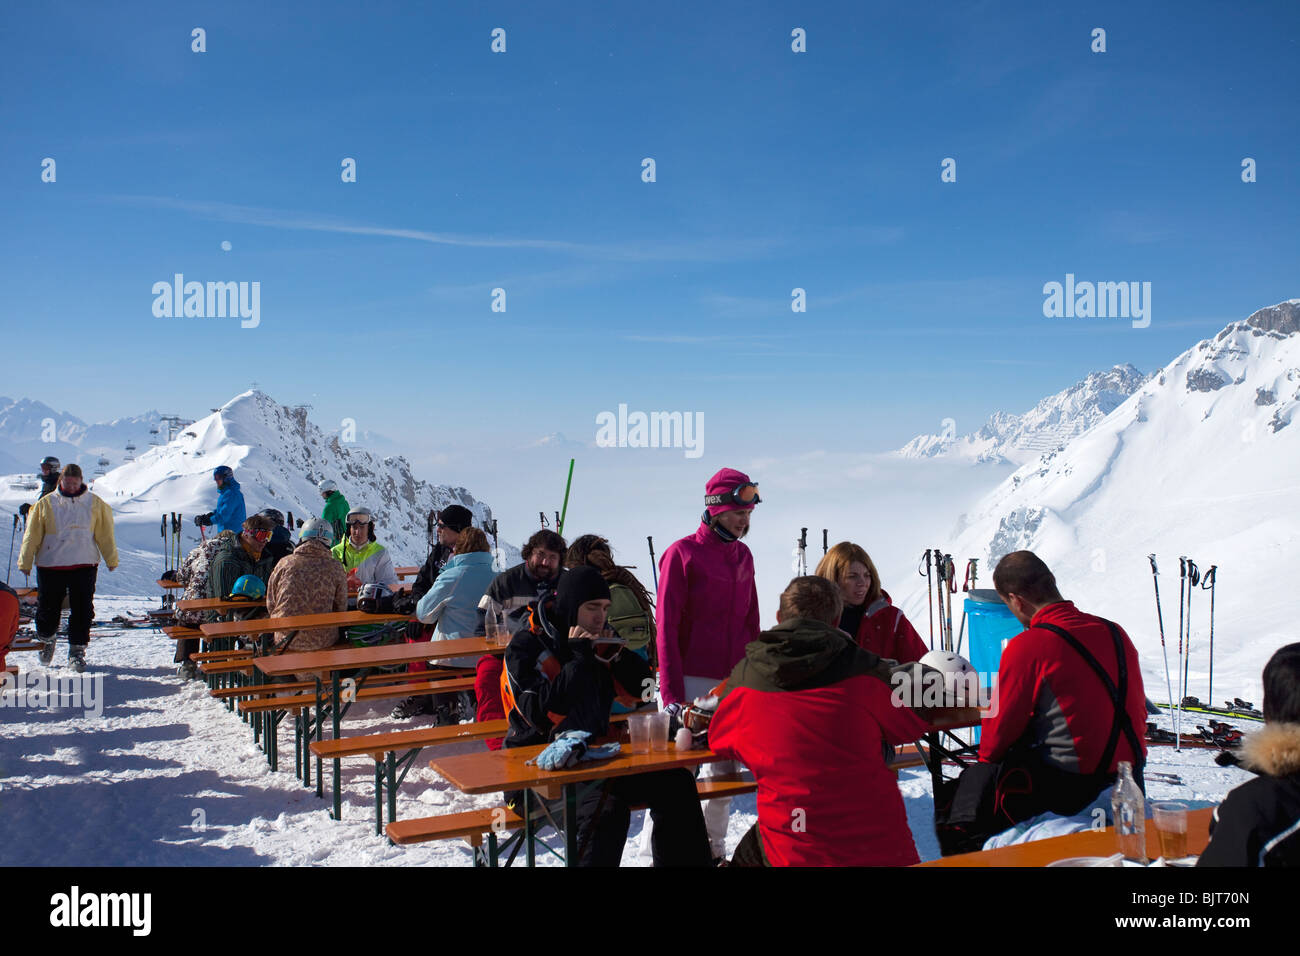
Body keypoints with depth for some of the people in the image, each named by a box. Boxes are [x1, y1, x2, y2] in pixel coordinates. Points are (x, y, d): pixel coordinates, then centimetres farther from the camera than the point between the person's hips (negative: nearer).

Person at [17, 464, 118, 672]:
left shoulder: (95, 504, 4)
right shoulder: (46, 504, 4)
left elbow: (105, 534, 7)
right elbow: (32, 535, 6)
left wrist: (111, 559, 5)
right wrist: (25, 562, 3)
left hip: (84, 565, 0)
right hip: (50, 566, 0)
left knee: (82, 611, -2)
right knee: (47, 608, 9)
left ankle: (77, 650, 10)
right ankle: (47, 639, 36)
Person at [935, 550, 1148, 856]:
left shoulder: (1026, 646, -15)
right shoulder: (1116, 633, 4)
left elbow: (1002, 726, -5)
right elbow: (1138, 715, 15)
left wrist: (986, 759, 16)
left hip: (1066, 787, -7)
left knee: (952, 804, 8)